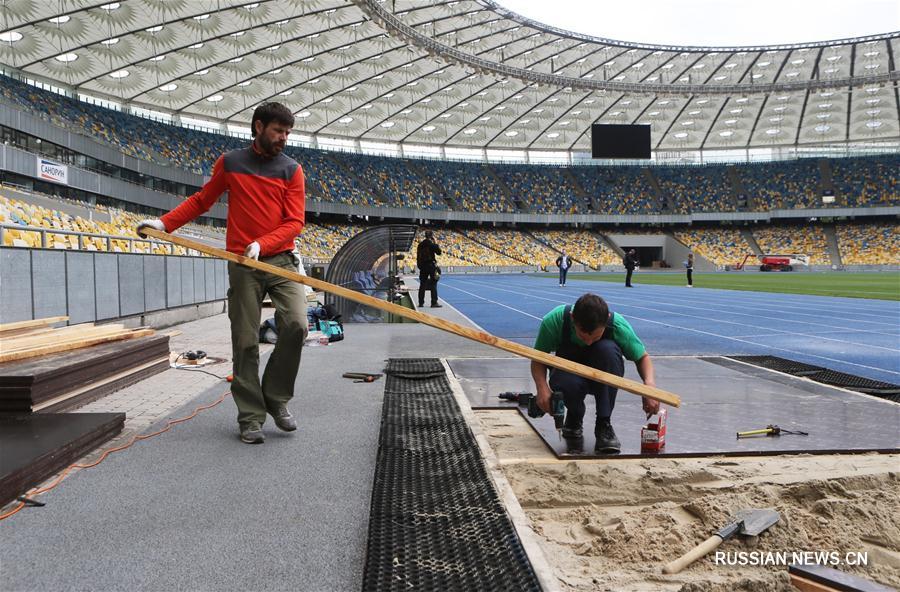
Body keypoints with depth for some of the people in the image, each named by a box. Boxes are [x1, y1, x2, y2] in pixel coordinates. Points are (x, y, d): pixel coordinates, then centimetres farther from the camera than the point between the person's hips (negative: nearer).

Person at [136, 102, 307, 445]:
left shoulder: (291, 170, 7)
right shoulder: (229, 163, 9)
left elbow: (295, 221, -2)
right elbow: (201, 201, 19)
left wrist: (261, 244, -16)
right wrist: (165, 223, 8)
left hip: (281, 260, 0)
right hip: (242, 264, 0)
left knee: (295, 326, -18)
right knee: (245, 342, -1)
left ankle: (276, 398, 3)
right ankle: (251, 417, 9)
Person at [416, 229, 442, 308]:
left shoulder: (420, 244, 10)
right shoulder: (431, 244, -10)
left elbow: (418, 257, 12)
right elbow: (439, 252, -6)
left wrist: (419, 266, 16)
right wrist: (435, 243, 2)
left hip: (422, 266, 6)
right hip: (431, 265, -6)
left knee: (422, 285, 10)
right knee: (433, 284, -3)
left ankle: (421, 303, 12)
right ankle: (434, 303, -5)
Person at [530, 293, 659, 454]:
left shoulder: (618, 325, -28)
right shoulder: (554, 320, -29)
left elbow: (643, 357, -13)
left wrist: (650, 385, -32)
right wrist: (542, 387, -33)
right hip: (568, 370, -1)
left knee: (607, 349, -35)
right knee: (568, 384, -39)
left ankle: (604, 424, -18)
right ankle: (574, 419, 2)